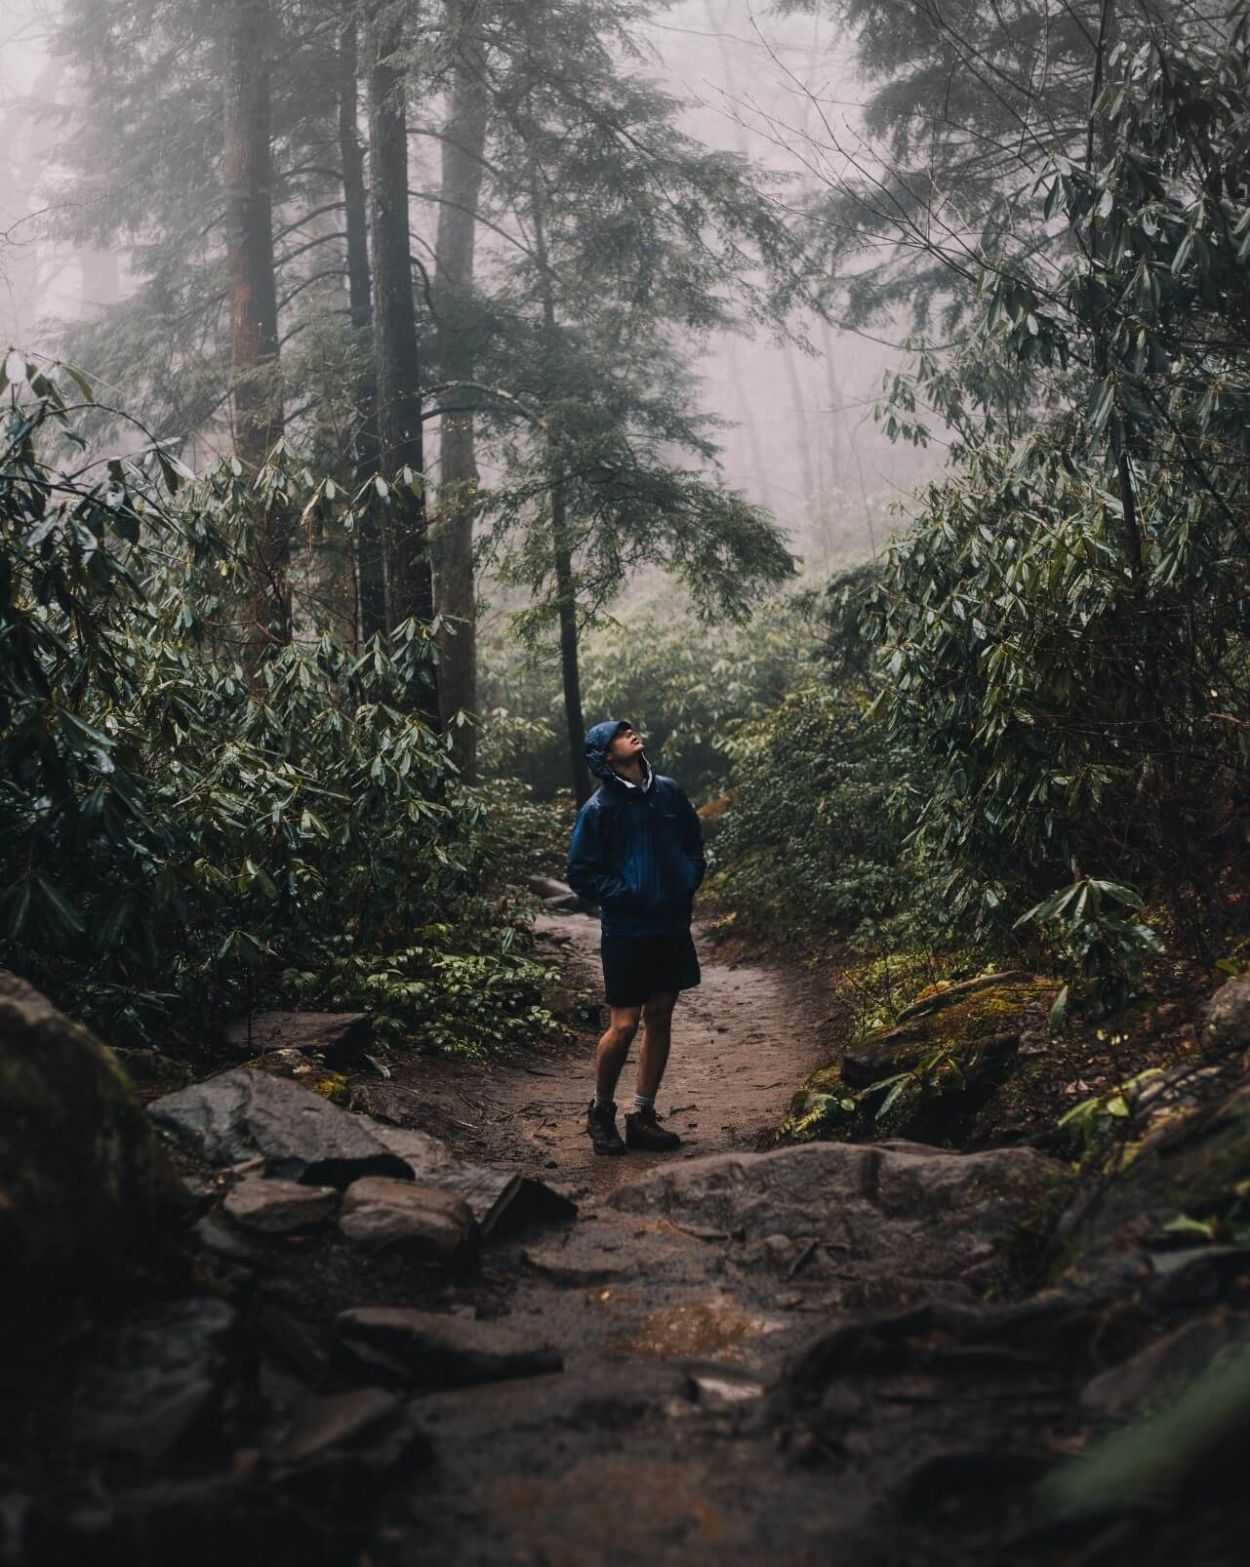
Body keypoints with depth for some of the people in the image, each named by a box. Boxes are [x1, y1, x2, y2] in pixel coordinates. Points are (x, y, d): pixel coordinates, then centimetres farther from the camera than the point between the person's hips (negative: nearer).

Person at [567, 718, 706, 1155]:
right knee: (624, 1025, -3)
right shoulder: (599, 808, -9)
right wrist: (628, 896, -14)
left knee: (660, 1019, 10)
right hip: (627, 933, -5)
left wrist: (689, 882, 1)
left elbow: (694, 843, 17)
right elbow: (582, 874, -7)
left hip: (672, 927, 5)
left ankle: (642, 1116, 21)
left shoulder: (669, 791, 4)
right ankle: (601, 1112, 19)